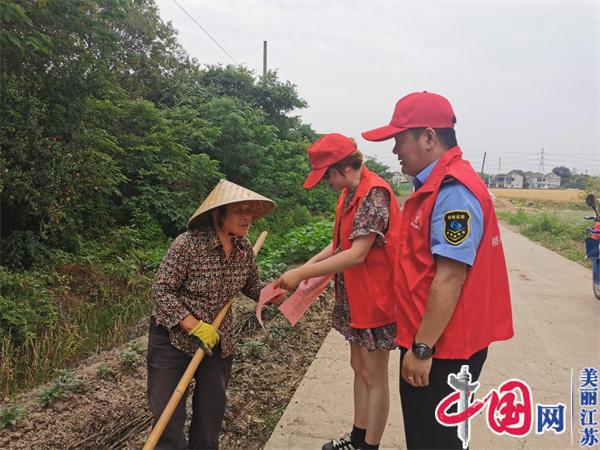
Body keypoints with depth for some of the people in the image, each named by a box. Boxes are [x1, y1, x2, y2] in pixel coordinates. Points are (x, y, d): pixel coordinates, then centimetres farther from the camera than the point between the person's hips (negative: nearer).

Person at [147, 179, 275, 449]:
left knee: (212, 408, 16)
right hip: (174, 336, -4)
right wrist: (196, 326, -25)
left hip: (218, 340, 5)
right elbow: (161, 288, -20)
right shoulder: (189, 243, -24)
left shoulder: (244, 248, -6)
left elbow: (252, 286, 8)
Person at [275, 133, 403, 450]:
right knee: (359, 368, 20)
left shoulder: (374, 193, -22)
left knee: (374, 376, 6)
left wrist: (302, 274, -24)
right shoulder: (350, 193, 8)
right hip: (354, 297, 9)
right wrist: (310, 264, 0)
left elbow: (357, 254, -27)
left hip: (374, 298, -9)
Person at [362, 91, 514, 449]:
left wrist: (422, 348, -20)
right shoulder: (436, 185, 10)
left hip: (442, 348, -9)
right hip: (430, 341, 9)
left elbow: (450, 278, -25)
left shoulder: (454, 191, -22)